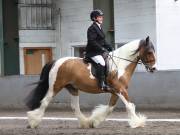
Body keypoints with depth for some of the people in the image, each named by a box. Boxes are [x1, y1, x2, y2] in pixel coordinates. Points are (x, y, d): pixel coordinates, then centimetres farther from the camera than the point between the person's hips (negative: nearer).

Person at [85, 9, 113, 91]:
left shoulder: (99, 28, 19)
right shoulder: (92, 28, -10)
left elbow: (103, 41, 23)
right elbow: (92, 42, -19)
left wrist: (109, 48, 9)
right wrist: (102, 48, -22)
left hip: (100, 51, 10)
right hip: (92, 52, -10)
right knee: (101, 63, -31)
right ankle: (102, 84, -33)